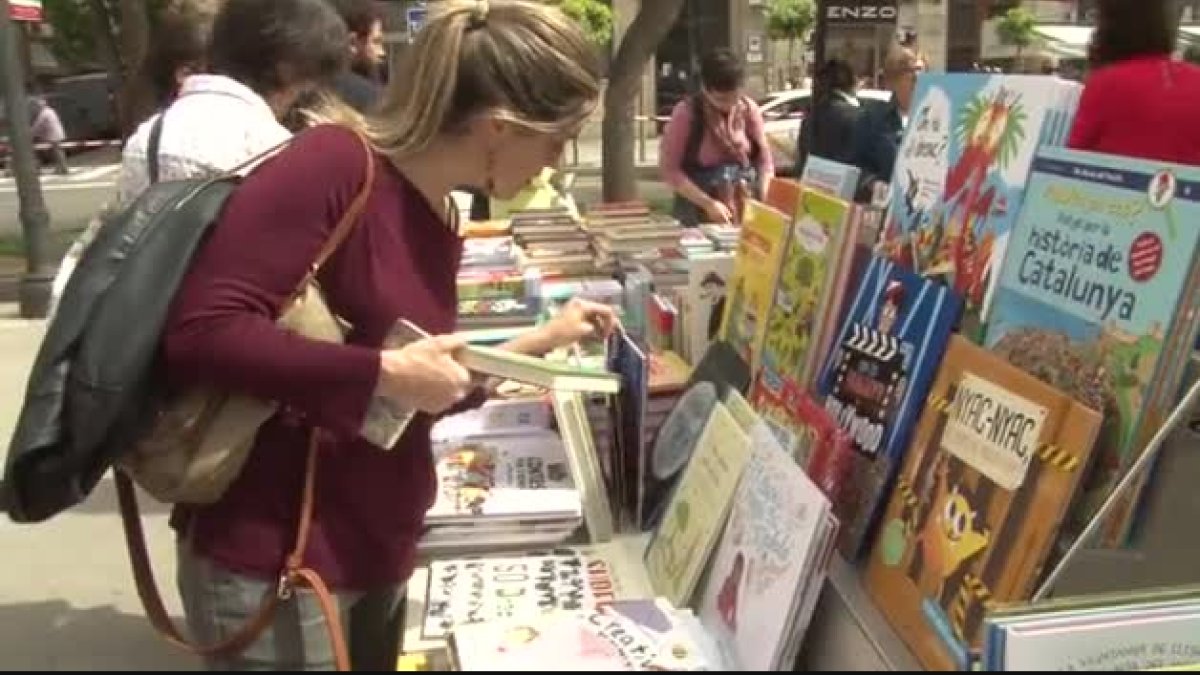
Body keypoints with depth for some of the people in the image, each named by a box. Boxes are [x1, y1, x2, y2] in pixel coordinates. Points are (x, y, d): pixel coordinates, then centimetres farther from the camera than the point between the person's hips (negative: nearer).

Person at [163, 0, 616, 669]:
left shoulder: (440, 222, 5)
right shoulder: (337, 163, -19)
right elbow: (199, 333, -27)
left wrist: (543, 341, 12)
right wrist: (387, 371, -25)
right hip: (274, 567, -8)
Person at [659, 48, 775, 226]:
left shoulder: (748, 108, 1)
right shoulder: (687, 112, -9)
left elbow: (764, 159, 5)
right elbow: (669, 168, -9)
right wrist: (707, 203, -16)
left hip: (747, 208, 3)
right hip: (701, 215, -3)